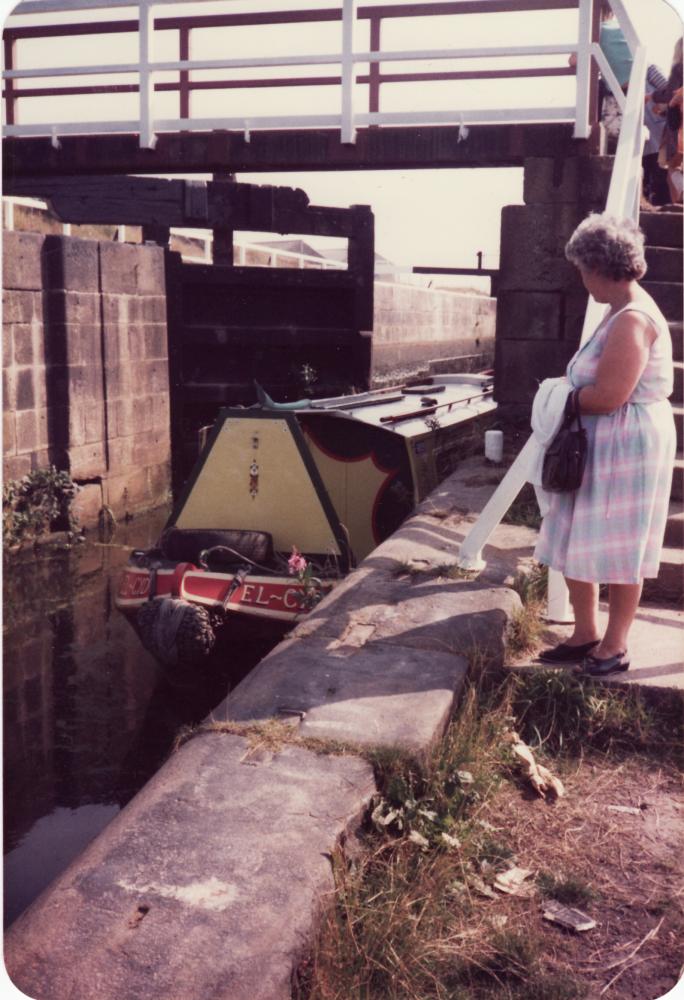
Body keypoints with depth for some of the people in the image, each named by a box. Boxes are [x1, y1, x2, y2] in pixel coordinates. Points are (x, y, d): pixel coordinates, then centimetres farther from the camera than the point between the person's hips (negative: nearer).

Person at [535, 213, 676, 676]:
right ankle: (586, 635, 28)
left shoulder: (633, 320, -21)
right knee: (575, 543, 14)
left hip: (627, 447, -10)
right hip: (599, 445, 10)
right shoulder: (621, 311, 12)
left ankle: (615, 647, 21)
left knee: (619, 551, 4)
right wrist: (569, 386, 0)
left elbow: (609, 395, -26)